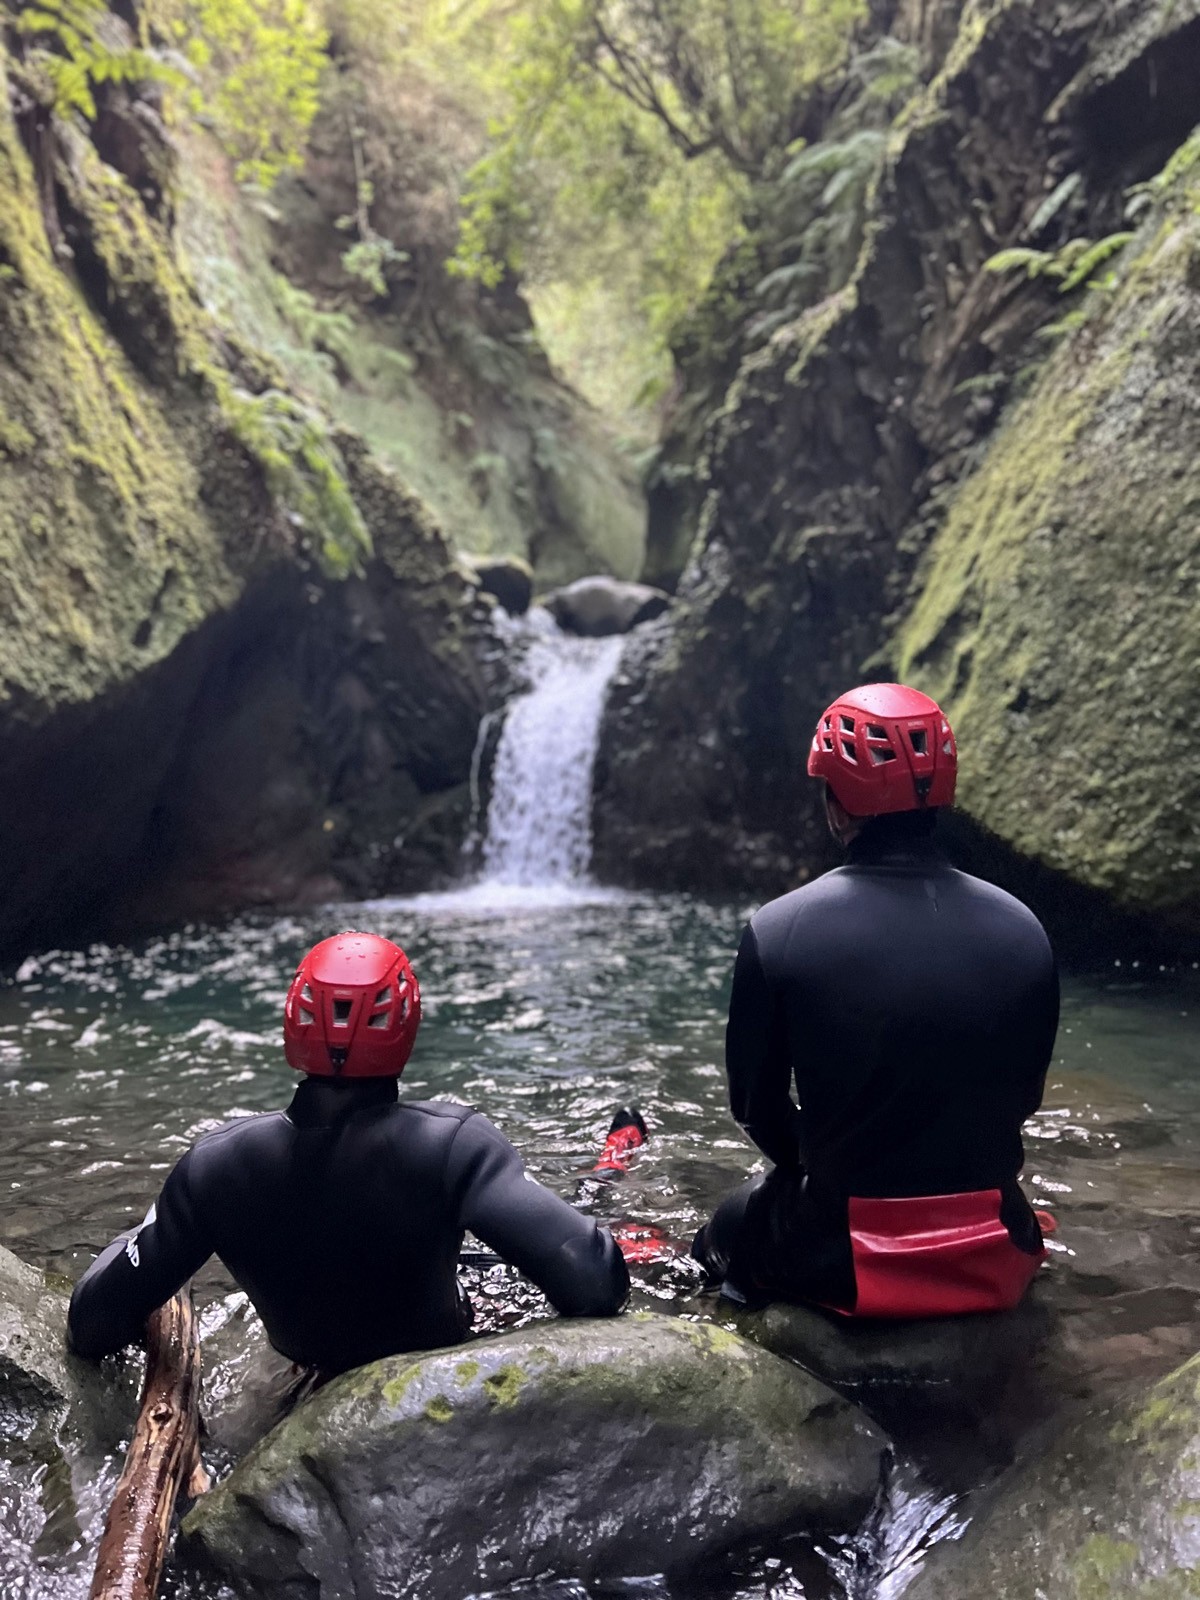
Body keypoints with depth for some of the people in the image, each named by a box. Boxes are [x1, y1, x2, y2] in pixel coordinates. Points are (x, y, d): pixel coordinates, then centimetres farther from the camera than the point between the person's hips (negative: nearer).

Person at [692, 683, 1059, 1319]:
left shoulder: (778, 931, -16)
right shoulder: (1021, 928, -7)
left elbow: (756, 1105, -5)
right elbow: (1024, 1097, 5)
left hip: (850, 1259, -3)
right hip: (993, 1260, 3)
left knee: (727, 1232, 28)